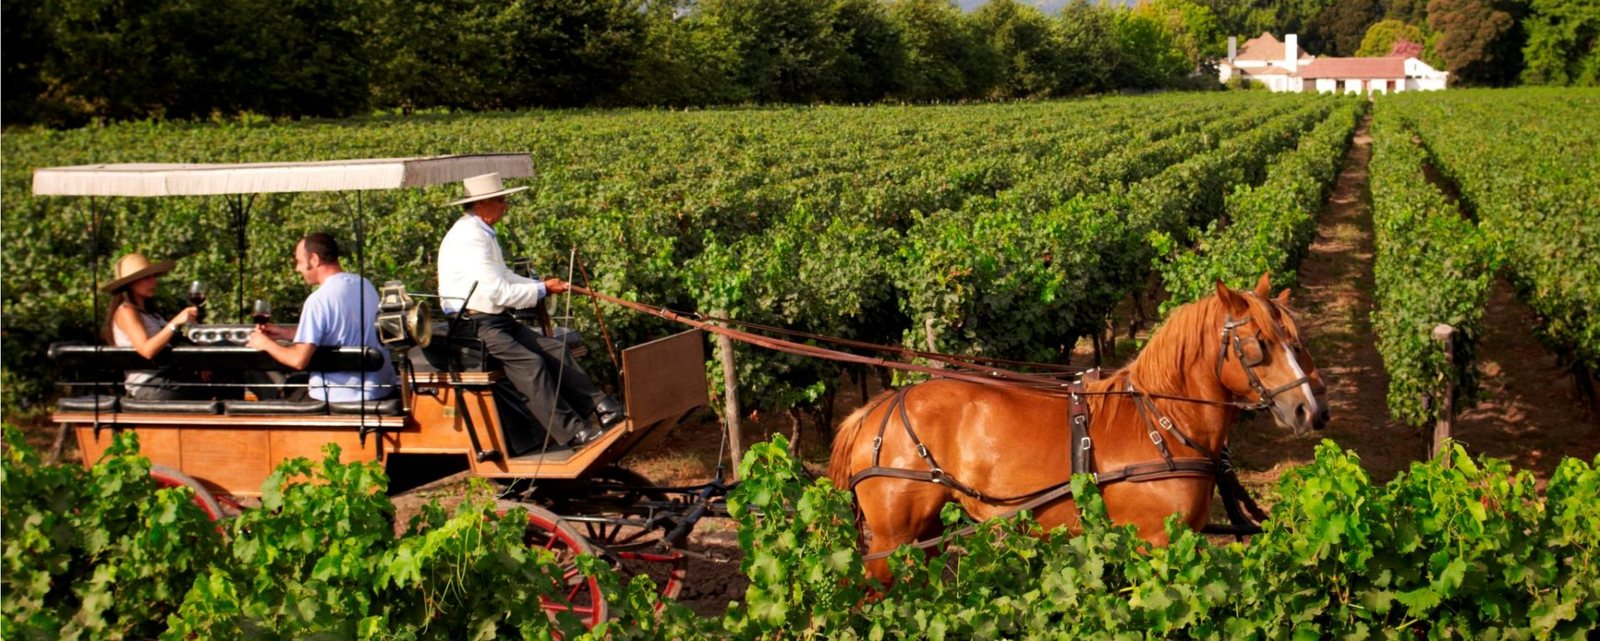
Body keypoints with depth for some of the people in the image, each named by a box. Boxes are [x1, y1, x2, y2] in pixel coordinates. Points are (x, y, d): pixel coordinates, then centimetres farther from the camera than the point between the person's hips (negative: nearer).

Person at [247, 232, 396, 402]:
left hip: (344, 395, -8)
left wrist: (265, 344, -2)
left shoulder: (319, 300, -19)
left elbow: (299, 361, -21)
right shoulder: (366, 285, 5)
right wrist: (285, 333, 15)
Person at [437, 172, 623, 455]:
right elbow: (497, 292, -22)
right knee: (529, 362, -26)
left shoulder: (482, 233, 16)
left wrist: (543, 285, 3)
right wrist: (542, 291, -11)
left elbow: (504, 277, 19)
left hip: (497, 319, 10)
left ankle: (604, 410, -8)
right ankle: (571, 432, -27)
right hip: (474, 325, -10)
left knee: (555, 349, -3)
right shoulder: (468, 238, -18)